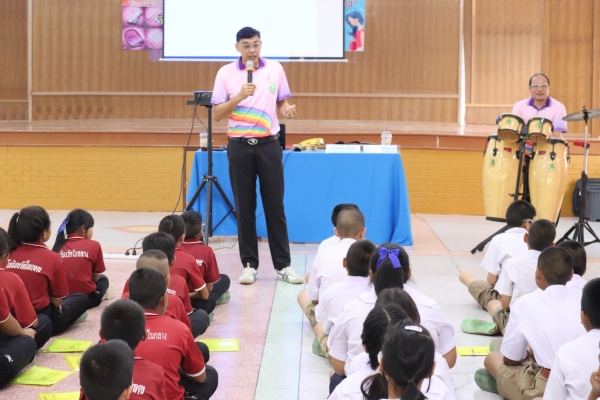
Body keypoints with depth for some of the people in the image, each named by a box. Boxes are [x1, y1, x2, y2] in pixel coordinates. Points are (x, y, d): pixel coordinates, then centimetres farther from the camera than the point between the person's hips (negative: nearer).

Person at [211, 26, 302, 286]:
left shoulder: (275, 69, 4)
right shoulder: (226, 73, -1)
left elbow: (282, 103, 11)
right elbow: (217, 114, -3)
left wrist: (288, 110, -12)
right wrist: (239, 96, -18)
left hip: (268, 144, 1)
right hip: (239, 145, -1)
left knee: (275, 205, 2)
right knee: (244, 207, 3)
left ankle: (283, 265, 8)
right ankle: (249, 265, 12)